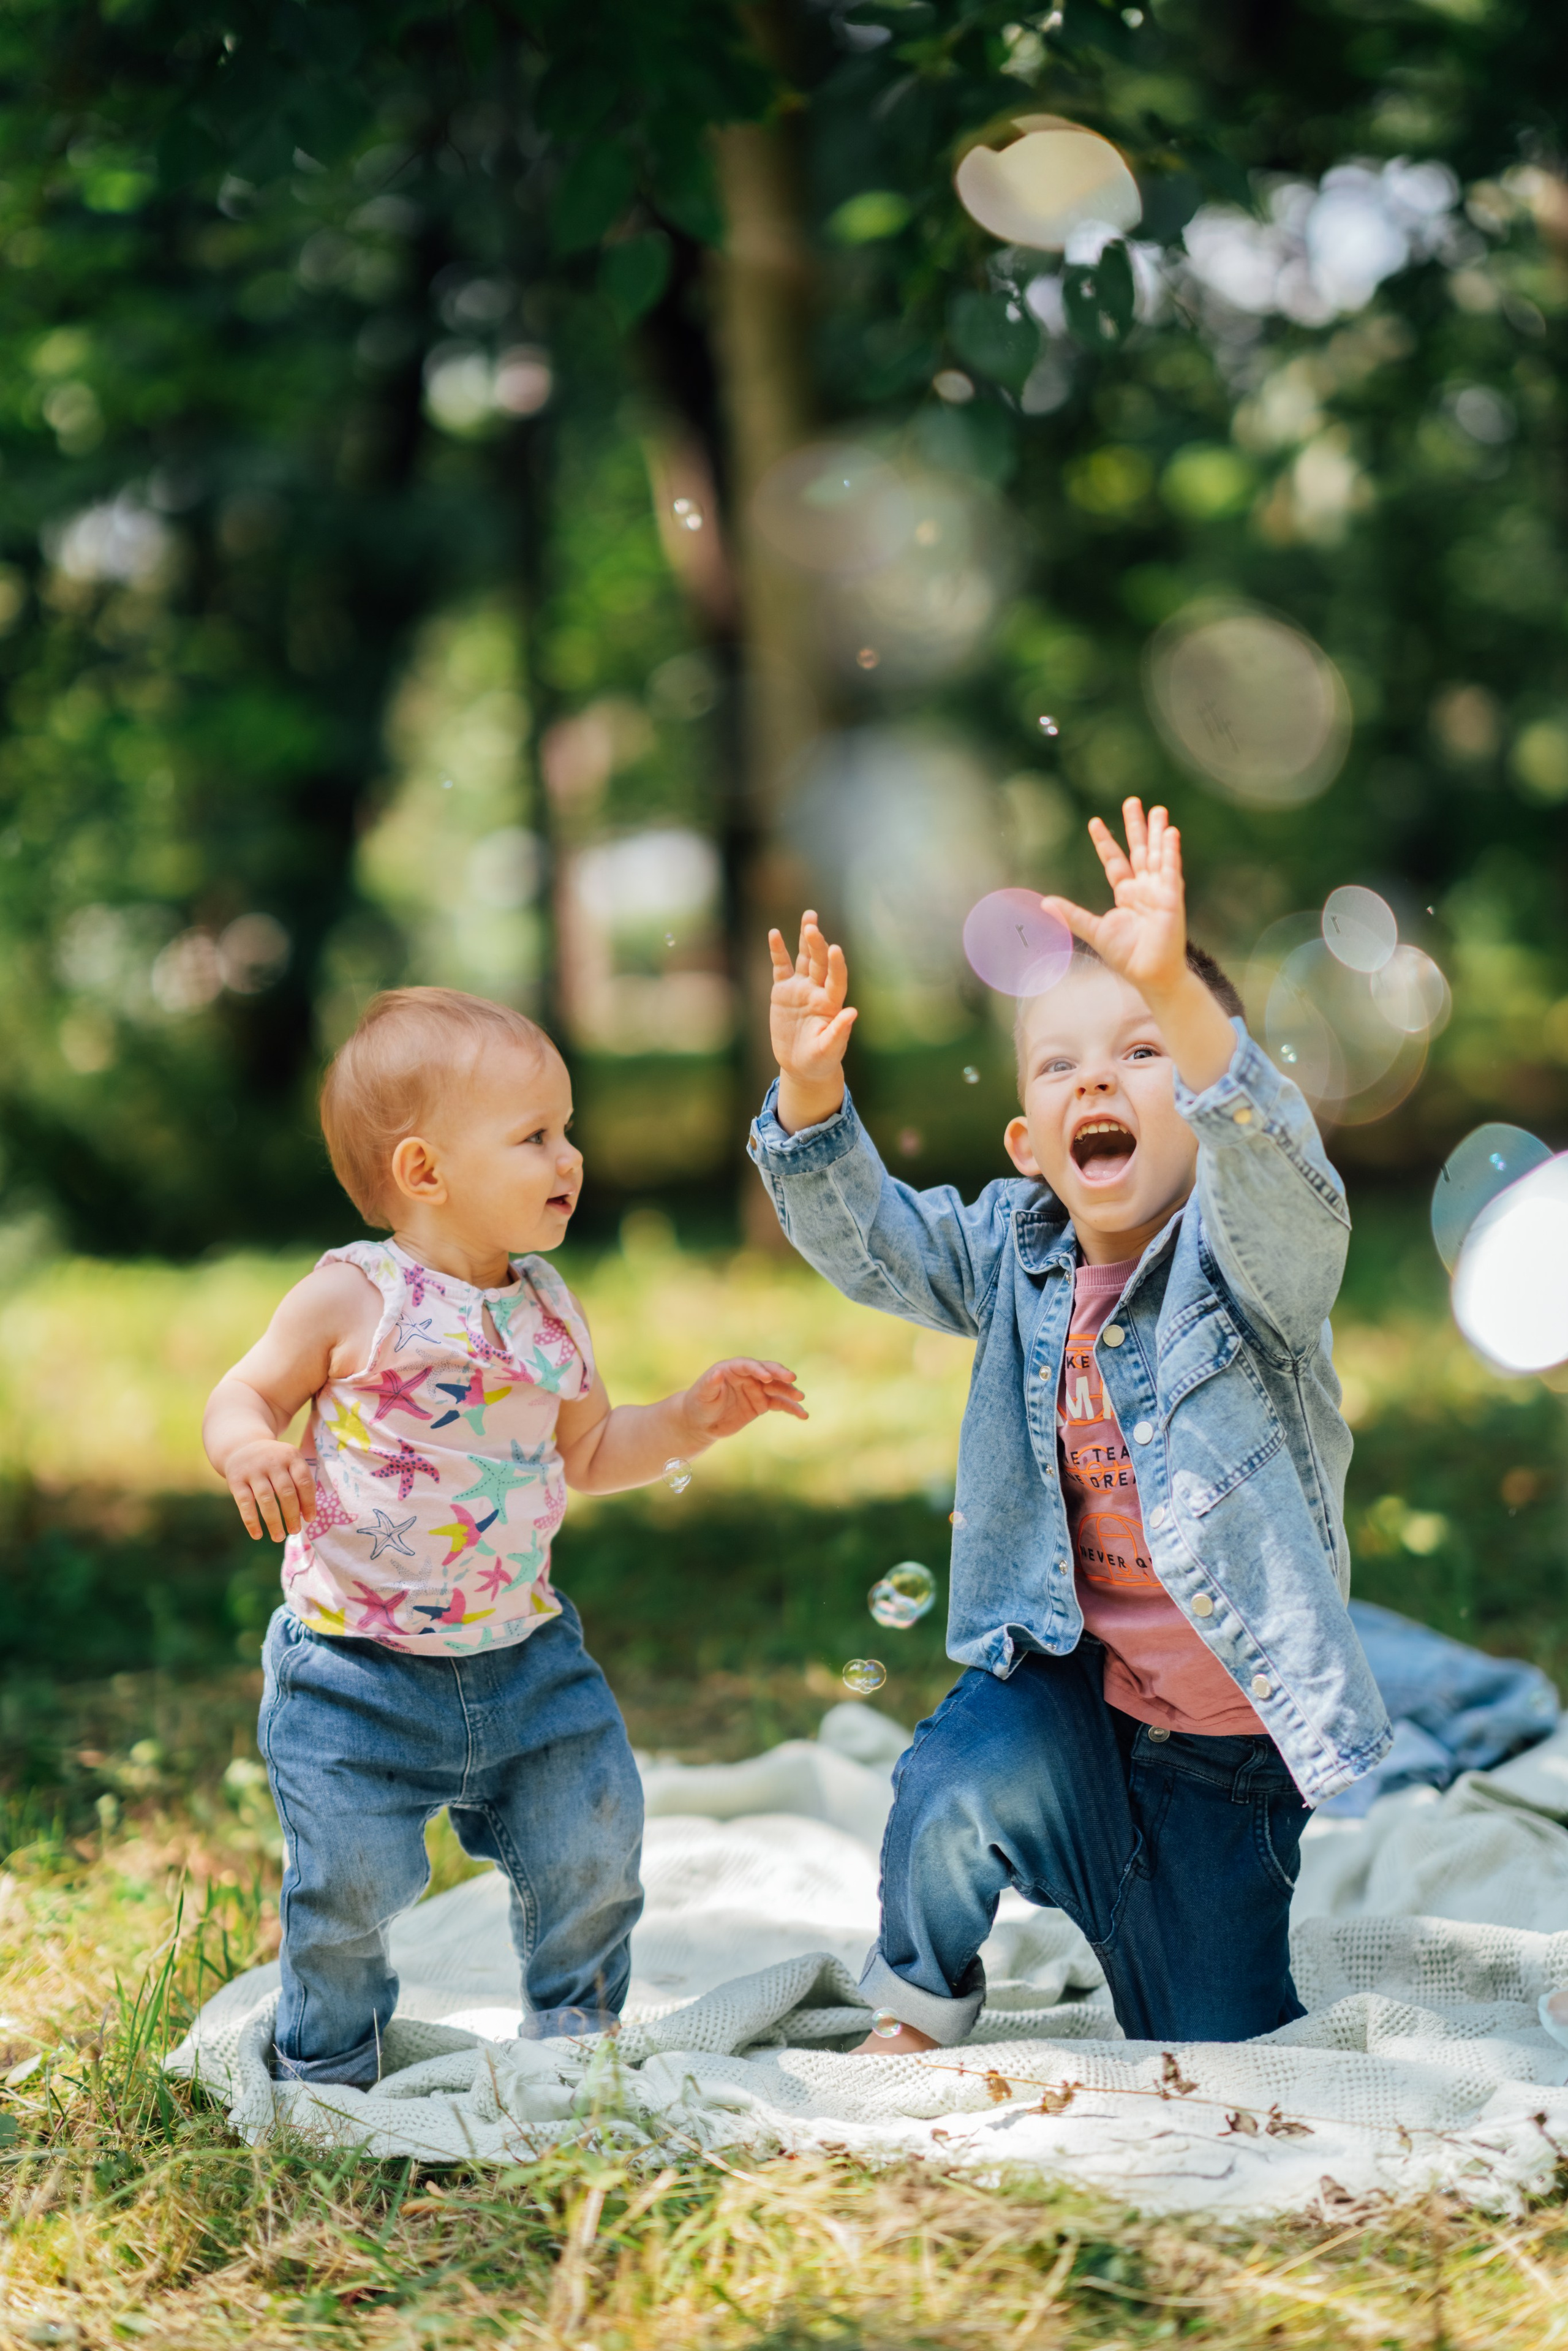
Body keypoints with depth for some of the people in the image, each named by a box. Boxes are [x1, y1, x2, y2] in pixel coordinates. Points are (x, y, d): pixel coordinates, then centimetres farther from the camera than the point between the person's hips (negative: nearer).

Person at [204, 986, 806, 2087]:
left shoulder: (549, 1310, 4)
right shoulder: (355, 1298, -12)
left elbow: (589, 1450, 18)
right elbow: (246, 1394, -3)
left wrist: (690, 1418, 3)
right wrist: (250, 1450, -25)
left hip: (523, 1652, 5)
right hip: (358, 1665, -5)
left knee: (593, 1847, 6)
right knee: (351, 1882, -6)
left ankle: (577, 2033, 33)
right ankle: (329, 2070, 22)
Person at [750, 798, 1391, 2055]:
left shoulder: (1247, 1255, -18)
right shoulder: (1019, 1256, -3)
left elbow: (1276, 1174, -39)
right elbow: (873, 1242, 0)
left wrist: (1176, 996, -56)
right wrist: (812, 1098, -21)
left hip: (1233, 1738, -2)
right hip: (1067, 1679, 2)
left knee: (1219, 2071, 8)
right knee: (961, 1790, -32)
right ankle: (921, 2009, 0)